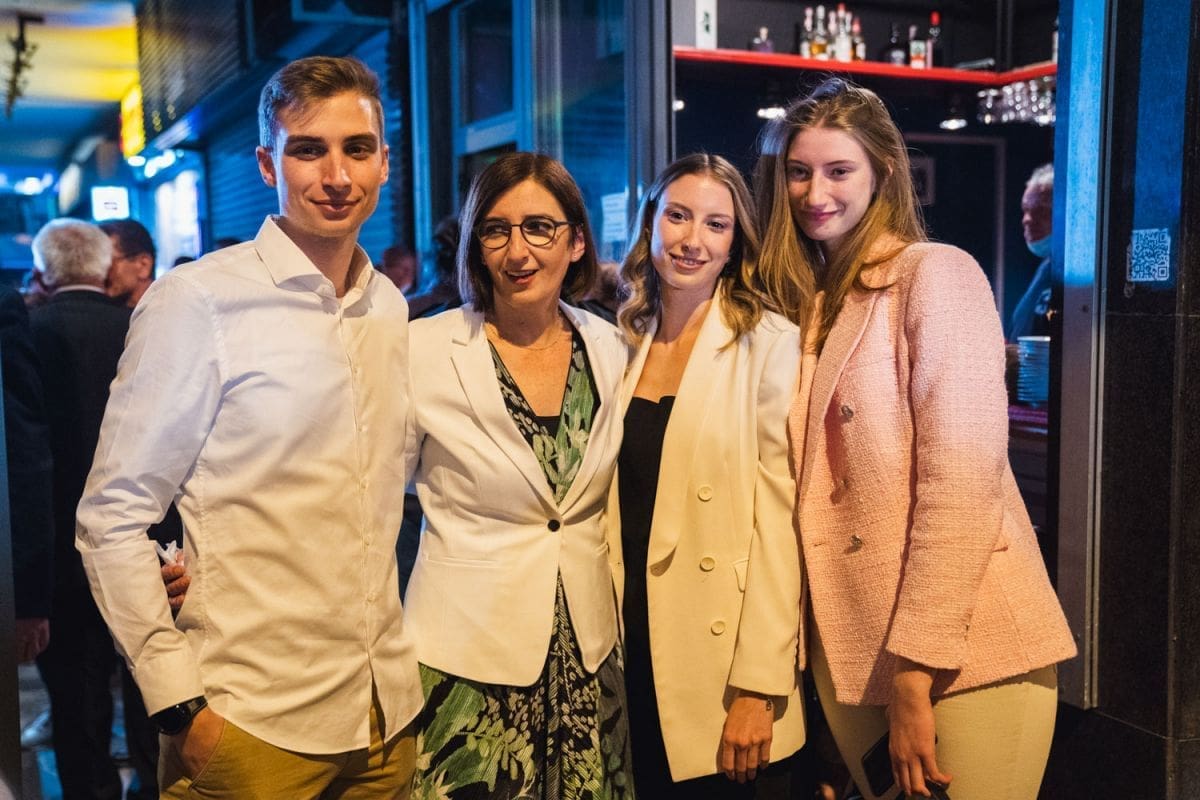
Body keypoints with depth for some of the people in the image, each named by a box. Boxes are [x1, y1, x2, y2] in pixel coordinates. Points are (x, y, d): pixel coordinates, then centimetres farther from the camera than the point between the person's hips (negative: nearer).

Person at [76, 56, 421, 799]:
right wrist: (179, 703, -13)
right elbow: (112, 516, -9)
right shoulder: (198, 301, -12)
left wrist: (395, 669, 11)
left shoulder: (391, 307, 6)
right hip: (252, 727, -5)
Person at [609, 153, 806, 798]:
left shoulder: (769, 345, -10)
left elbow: (778, 521, -13)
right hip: (633, 645, 5)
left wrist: (758, 687, -16)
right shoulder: (627, 340, 6)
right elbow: (620, 502, 10)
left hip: (721, 658, -4)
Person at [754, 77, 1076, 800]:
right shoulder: (809, 302, 12)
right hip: (850, 650, 6)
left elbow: (963, 484, -17)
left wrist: (915, 669, -19)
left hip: (960, 651, -6)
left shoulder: (938, 274, -9)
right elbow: (818, 484, 11)